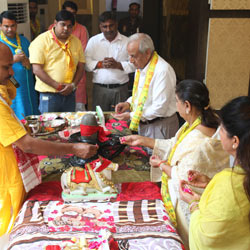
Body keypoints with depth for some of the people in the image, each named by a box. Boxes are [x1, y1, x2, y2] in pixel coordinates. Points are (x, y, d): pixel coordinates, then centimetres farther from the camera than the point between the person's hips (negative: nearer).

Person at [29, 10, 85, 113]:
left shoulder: (76, 41, 10)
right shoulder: (41, 40, -5)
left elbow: (81, 67, 10)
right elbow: (37, 69, -11)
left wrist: (73, 85, -6)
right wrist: (57, 85, -14)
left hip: (70, 94, 5)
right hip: (49, 94, -4)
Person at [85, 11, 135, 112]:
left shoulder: (127, 42, 5)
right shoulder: (93, 41, 9)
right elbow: (86, 62, 1)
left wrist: (117, 65, -15)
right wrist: (101, 64, -14)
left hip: (120, 89, 0)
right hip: (100, 88, 1)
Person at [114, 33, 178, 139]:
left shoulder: (163, 70, -23)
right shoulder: (140, 67, 6)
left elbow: (159, 108, -24)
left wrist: (131, 115, -19)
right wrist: (129, 103, 0)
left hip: (160, 126, -8)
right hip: (142, 125, 8)